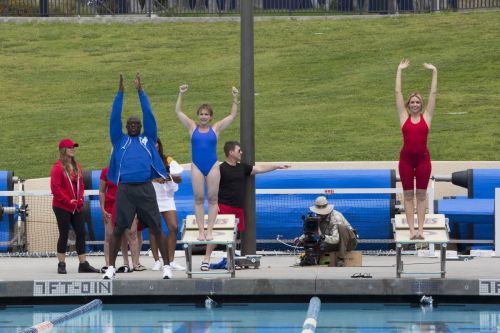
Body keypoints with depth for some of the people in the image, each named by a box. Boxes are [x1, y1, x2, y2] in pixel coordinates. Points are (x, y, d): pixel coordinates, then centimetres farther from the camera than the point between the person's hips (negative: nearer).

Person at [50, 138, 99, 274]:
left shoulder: (77, 166, 12)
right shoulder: (58, 167, -9)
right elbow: (55, 188, -13)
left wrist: (80, 199, 1)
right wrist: (69, 201, -14)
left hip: (76, 207, 7)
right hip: (62, 207, -6)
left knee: (81, 233, 4)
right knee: (64, 234, -3)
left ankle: (83, 264, 9)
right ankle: (61, 264, 3)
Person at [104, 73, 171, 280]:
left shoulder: (148, 139, 17)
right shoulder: (120, 140, 17)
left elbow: (149, 116, 11)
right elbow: (114, 119, 10)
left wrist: (140, 91, 7)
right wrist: (120, 93, 5)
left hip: (145, 188, 0)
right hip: (125, 189, 0)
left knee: (157, 228, -2)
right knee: (118, 229, 2)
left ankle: (166, 266, 2)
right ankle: (111, 268, 9)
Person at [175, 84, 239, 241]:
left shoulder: (216, 128, 4)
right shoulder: (193, 127, 6)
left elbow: (233, 115, 3)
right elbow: (178, 112, 5)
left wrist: (235, 99, -7)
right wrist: (181, 95, -3)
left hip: (213, 167, 0)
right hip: (197, 167, 0)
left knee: (212, 199, 1)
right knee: (199, 199, 1)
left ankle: (209, 230, 4)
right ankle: (201, 230, 3)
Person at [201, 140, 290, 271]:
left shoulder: (242, 168, 13)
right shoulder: (221, 169, -6)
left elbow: (260, 169, 16)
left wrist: (278, 166, 12)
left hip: (238, 207, 7)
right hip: (224, 206, -7)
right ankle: (206, 259, -9)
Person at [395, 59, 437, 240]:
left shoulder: (426, 116, 3)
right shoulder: (404, 116, 3)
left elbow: (433, 93, 2)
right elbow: (398, 93, 3)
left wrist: (434, 72, 0)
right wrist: (399, 71, 3)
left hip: (423, 158, 0)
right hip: (406, 158, 0)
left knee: (421, 194, 4)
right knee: (408, 194, 3)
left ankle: (420, 228, 4)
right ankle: (411, 229, 4)